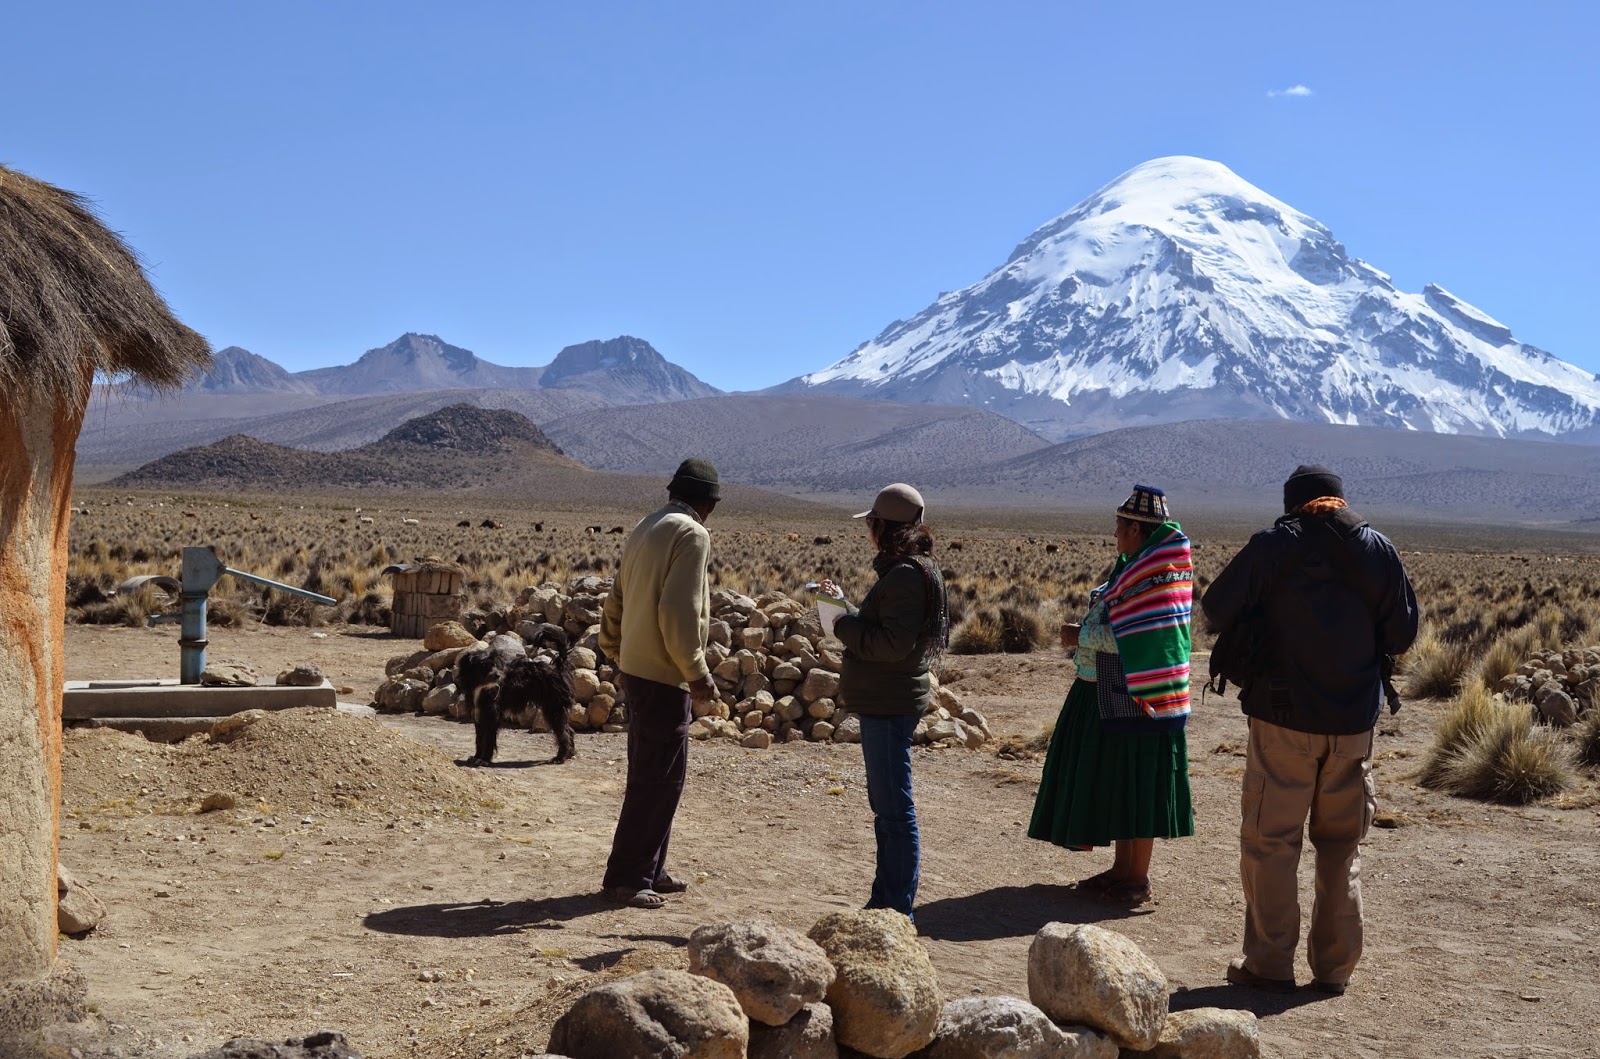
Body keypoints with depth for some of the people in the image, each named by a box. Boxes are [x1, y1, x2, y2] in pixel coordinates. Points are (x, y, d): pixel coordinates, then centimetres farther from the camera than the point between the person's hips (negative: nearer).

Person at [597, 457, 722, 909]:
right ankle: (626, 877, 1)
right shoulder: (691, 534, -13)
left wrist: (617, 653, 25)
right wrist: (698, 673, -16)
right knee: (658, 779, -3)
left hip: (636, 670, 9)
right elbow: (679, 612, -22)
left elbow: (617, 600, 18)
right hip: (664, 676, -9)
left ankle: (649, 870, 23)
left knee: (652, 775, 16)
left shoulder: (646, 529, 14)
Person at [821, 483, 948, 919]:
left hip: (890, 707, -11)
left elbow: (894, 644, -24)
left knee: (895, 810, -4)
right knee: (886, 808, 18)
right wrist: (845, 606, 11)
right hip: (885, 703, 11)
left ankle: (897, 910, 3)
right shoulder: (912, 569, 14)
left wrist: (842, 623, -15)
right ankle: (885, 902, 28)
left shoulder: (906, 575, -18)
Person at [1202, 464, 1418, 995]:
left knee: (1270, 839, 5)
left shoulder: (1273, 545, -6)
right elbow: (1402, 633, 4)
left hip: (1284, 716, -4)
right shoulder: (1379, 549, 3)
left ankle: (1270, 962, 8)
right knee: (1342, 843, 13)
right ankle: (1334, 966, 18)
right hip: (1355, 720, 4)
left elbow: (1217, 607, -7)